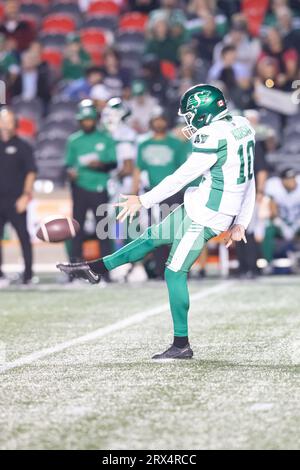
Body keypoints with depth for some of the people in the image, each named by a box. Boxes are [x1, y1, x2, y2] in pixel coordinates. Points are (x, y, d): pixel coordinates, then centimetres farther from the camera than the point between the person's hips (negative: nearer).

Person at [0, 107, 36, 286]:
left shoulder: (22, 146, 1)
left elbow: (31, 172, -4)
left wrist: (26, 195, -13)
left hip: (16, 200, -4)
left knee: (23, 236, -1)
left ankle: (28, 274, 4)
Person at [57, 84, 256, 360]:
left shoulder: (214, 137, -20)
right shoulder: (241, 127, 8)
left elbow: (181, 177, -17)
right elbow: (248, 181, 13)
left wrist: (143, 201, -9)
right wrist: (241, 223, 18)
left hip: (204, 217, -9)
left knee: (176, 273, -1)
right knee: (153, 236, 18)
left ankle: (182, 345, 4)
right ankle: (96, 269, 29)